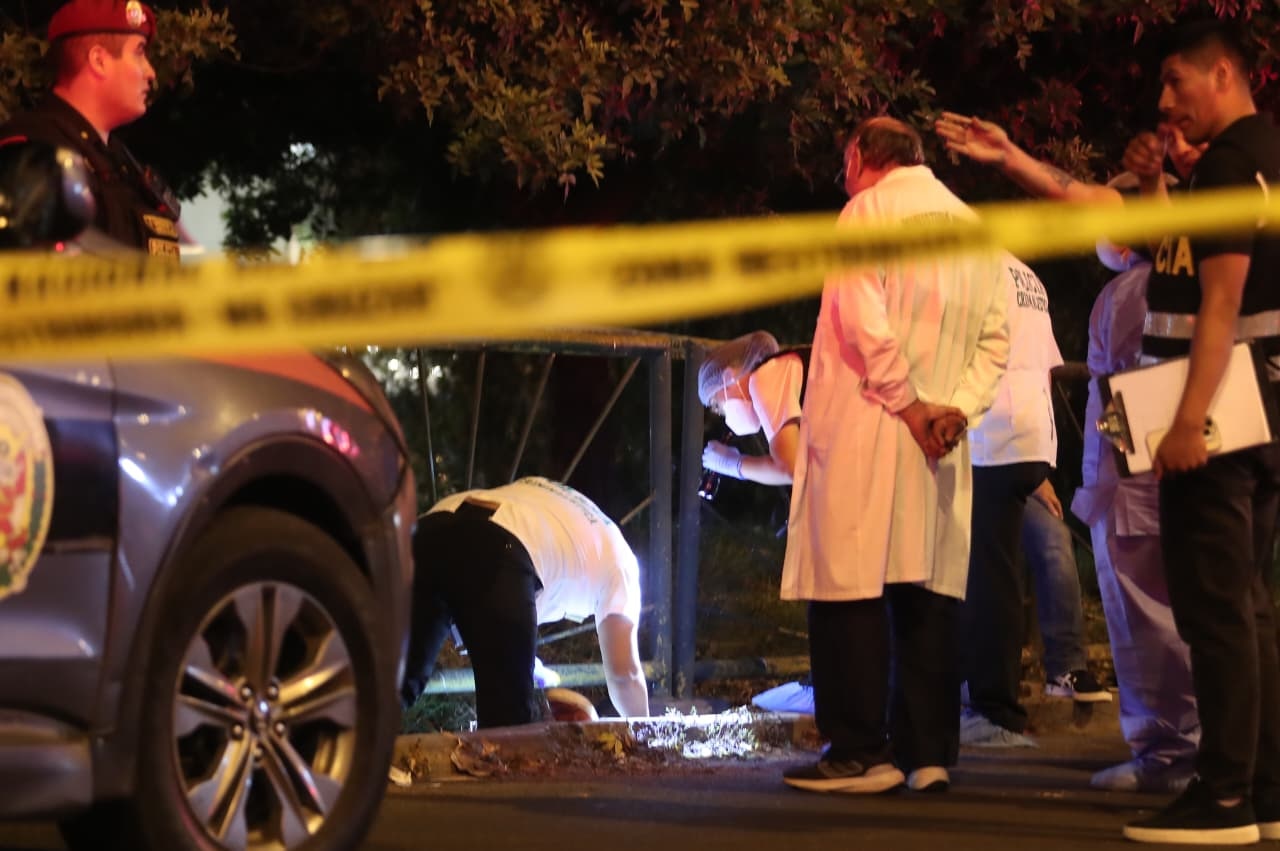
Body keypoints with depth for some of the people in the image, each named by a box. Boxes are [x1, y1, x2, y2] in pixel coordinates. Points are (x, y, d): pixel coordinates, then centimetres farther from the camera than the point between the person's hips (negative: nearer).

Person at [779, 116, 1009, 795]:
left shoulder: (869, 209, -3)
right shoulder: (974, 226, 16)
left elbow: (862, 319, -15)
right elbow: (994, 340, 9)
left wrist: (904, 402, -10)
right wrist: (958, 407, -1)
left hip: (865, 426, -6)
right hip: (939, 441, 6)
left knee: (850, 590, -4)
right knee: (929, 590, 7)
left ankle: (860, 751, -7)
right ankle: (928, 751, 7)